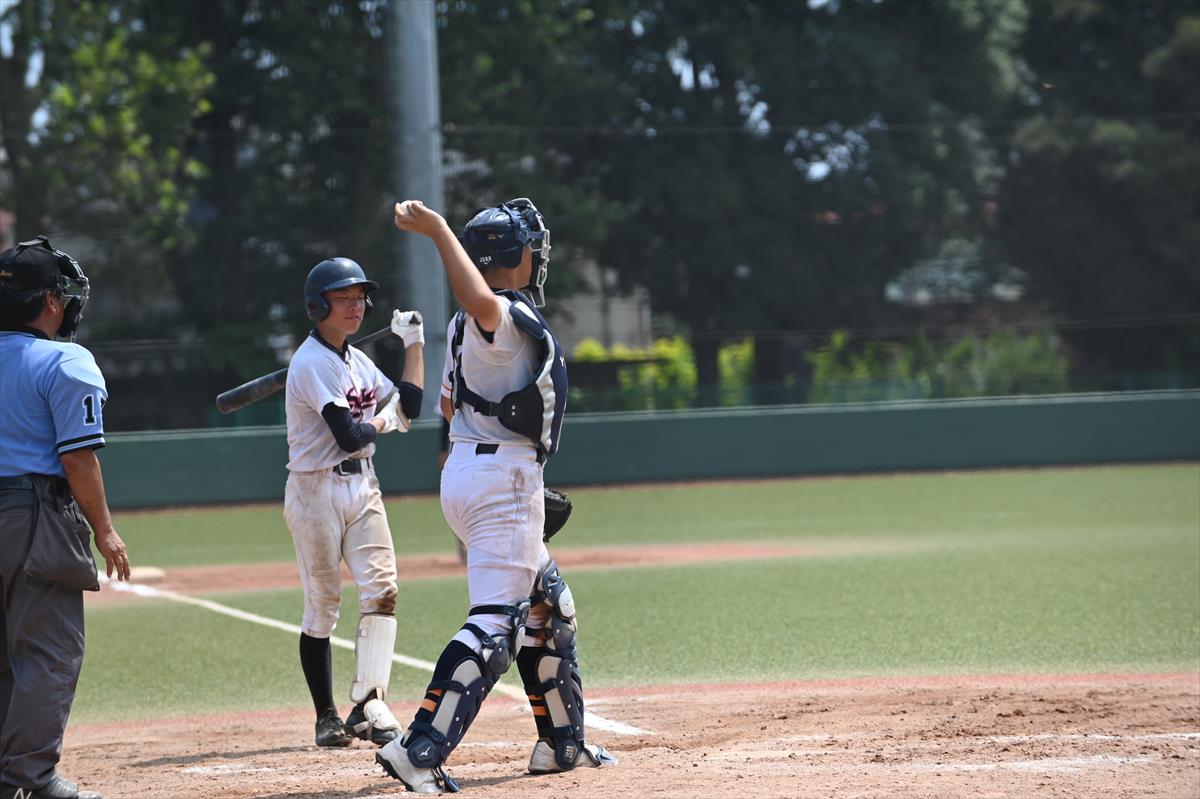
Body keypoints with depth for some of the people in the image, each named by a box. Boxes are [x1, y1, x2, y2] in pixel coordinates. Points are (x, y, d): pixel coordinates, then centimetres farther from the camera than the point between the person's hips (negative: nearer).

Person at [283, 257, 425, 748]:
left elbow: (407, 408, 14)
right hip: (316, 491, -7)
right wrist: (381, 422, -1)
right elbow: (349, 437, -22)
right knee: (322, 605, 0)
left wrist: (414, 345, 13)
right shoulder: (312, 363, -14)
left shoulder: (357, 361, 13)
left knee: (381, 589, -9)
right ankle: (326, 717, 8)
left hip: (362, 487, 7)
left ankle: (368, 704, -11)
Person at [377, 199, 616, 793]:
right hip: (504, 481, -11)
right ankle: (420, 751, -22)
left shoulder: (466, 325, 12)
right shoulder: (514, 318, -17)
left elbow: (450, 404, 22)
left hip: (464, 472, 11)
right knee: (496, 623, -13)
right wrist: (438, 232, -39)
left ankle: (561, 742, 29)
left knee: (548, 603, 21)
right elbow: (481, 303, -41)